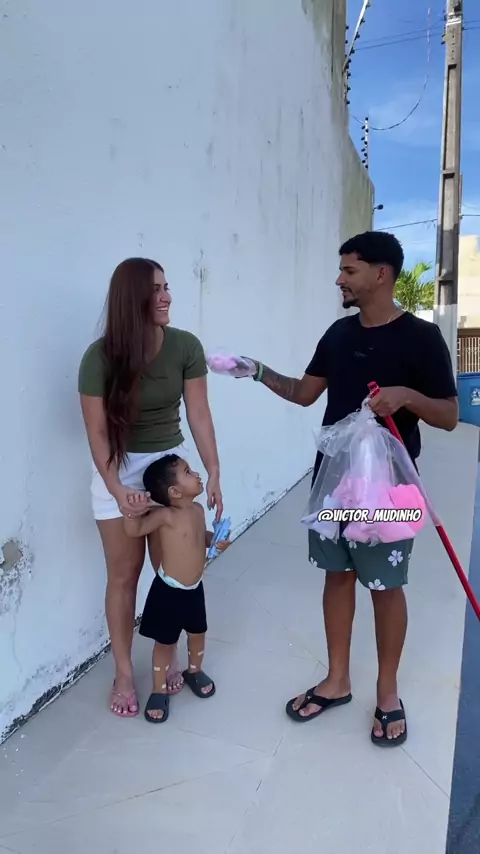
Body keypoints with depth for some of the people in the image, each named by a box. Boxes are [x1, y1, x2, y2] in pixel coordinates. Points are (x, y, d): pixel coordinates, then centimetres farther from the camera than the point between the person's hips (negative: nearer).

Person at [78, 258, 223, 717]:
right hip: (118, 468, -2)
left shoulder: (186, 346, -12)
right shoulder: (100, 356, -18)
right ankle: (123, 672, 24)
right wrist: (118, 489, -20)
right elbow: (97, 432, -14)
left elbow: (199, 414, -9)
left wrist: (214, 471, -14)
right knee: (124, 574, 7)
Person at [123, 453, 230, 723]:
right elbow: (134, 530, -35)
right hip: (169, 590, -6)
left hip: (195, 588, 6)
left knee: (198, 632, 23)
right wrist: (134, 509, -54)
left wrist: (215, 540, -2)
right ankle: (159, 691, 30)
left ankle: (194, 671, 50)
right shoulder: (166, 516, -25)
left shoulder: (198, 510, -2)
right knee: (166, 642, 10)